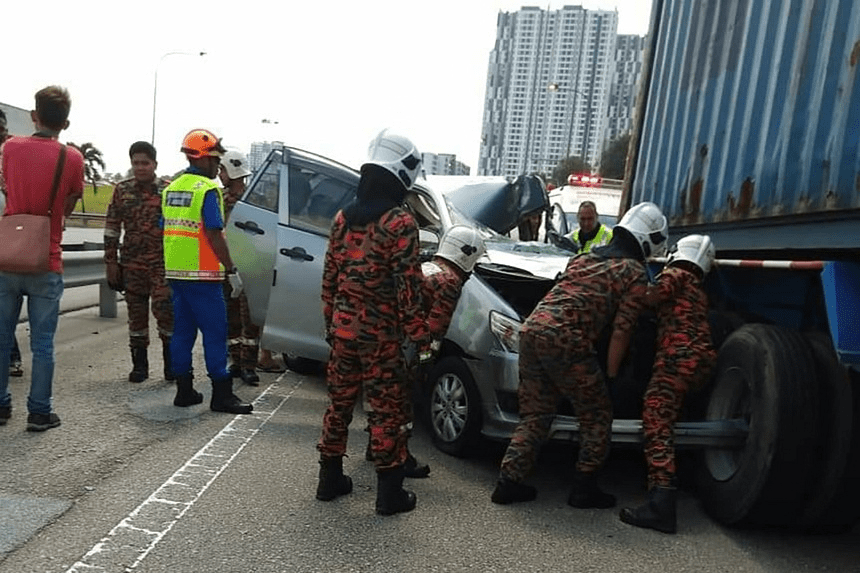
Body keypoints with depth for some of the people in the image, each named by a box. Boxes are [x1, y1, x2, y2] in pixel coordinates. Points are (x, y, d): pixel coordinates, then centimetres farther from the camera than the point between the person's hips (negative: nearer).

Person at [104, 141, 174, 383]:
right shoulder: (122, 190, 8)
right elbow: (112, 227, 9)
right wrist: (110, 261, 5)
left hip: (162, 263, -3)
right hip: (132, 263, 3)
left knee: (164, 309, -10)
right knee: (136, 313, 9)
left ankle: (171, 363, 6)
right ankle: (139, 365, 20)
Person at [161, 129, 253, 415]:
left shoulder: (172, 188, 15)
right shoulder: (208, 189, -11)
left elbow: (167, 231, 17)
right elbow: (214, 235, -18)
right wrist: (232, 270, -14)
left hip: (175, 272, 8)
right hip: (202, 274, -8)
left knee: (182, 330, 12)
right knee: (215, 332, -2)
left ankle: (184, 391, 18)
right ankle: (221, 395, 2)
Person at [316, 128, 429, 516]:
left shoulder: (342, 218, 7)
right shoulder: (400, 223, -14)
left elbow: (329, 278, 10)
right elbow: (407, 286, -16)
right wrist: (417, 336, -10)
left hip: (342, 330, 6)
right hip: (381, 336, -6)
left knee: (339, 403, 17)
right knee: (388, 411, 5)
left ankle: (330, 480, 30)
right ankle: (389, 494, 15)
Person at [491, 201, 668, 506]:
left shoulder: (584, 257, 26)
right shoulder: (635, 273, 6)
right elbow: (621, 331, 0)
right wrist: (610, 375, 7)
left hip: (531, 329, 7)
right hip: (567, 341, -7)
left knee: (534, 414, 18)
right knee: (596, 416, 13)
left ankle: (509, 482, 18)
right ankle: (584, 488, 19)